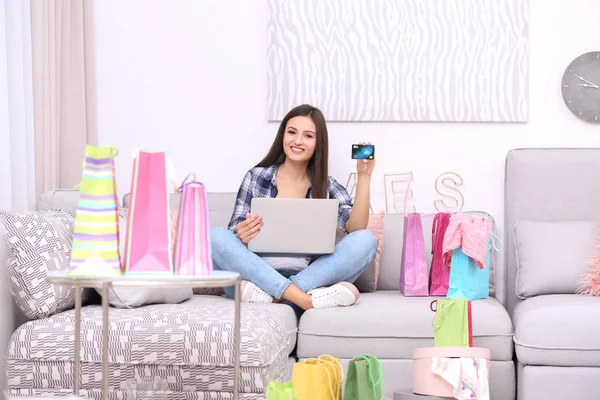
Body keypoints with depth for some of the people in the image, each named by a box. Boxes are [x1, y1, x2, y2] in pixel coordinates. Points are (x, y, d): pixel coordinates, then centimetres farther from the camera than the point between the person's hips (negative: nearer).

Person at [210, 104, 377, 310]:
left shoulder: (327, 186, 11)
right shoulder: (257, 177, 8)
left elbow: (356, 229, -5)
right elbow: (234, 236, 4)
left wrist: (364, 176, -11)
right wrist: (242, 237, -20)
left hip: (308, 277, 1)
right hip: (258, 274, -1)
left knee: (365, 240, -20)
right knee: (216, 236, -25)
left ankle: (274, 296, -32)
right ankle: (305, 299, -38)